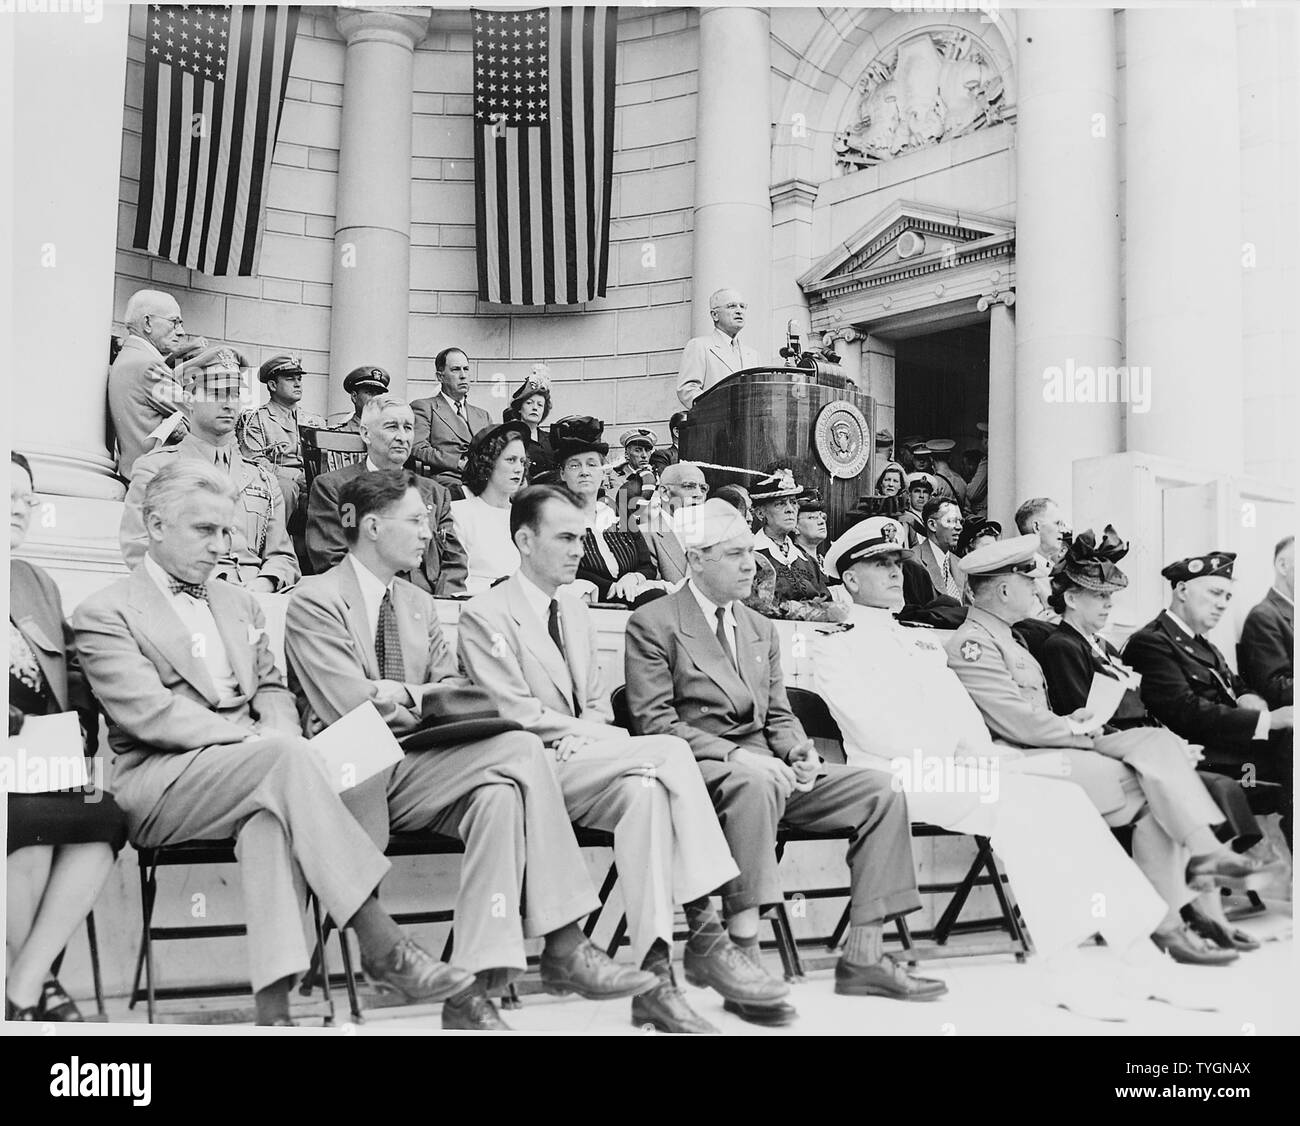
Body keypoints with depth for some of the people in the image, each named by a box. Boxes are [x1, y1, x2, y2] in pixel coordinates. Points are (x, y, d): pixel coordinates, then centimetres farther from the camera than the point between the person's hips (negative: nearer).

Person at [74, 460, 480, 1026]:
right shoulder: (104, 614, 3)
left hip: (250, 763, 5)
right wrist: (257, 739, -18)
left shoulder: (239, 602, 24)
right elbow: (148, 714, -10)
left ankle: (274, 1000, -44)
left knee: (269, 811, -34)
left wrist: (280, 735, -4)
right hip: (160, 786, -5)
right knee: (289, 759, -34)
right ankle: (381, 945, -35)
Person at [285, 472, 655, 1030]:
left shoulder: (419, 604, 22)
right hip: (352, 771, -6)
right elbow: (351, 709, -13)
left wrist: (411, 697, -6)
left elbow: (461, 693, 16)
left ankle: (476, 985, -32)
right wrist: (429, 700, -2)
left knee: (500, 791, -29)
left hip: (415, 765, 6)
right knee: (519, 752, -28)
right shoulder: (316, 601, -1)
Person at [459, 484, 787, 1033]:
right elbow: (515, 716, -11)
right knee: (667, 751, -27)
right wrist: (593, 736, -14)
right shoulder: (485, 616, -2)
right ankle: (704, 937, -28)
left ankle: (655, 974, -34)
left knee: (644, 789, -29)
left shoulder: (574, 609, 23)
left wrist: (591, 736, -3)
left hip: (586, 765, 6)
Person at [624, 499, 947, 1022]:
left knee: (880, 795, -10)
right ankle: (744, 956, -38)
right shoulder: (652, 624, -1)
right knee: (755, 783, -40)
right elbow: (654, 722, -9)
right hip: (698, 767, -7)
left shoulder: (762, 629, 22)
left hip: (766, 767, 7)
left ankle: (863, 956, -9)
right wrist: (734, 754, -20)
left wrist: (802, 753, -2)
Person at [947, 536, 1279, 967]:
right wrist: (1080, 730, -7)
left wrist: (1071, 722, 0)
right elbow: (1019, 724, -20)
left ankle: (1203, 853, -18)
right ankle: (1166, 923, -9)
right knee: (1154, 795, -14)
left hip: (1049, 749, 10)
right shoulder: (970, 644, -13)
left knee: (1158, 743, -7)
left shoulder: (1003, 636, 21)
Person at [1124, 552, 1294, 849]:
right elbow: (1187, 712, -19)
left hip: (1231, 742, 9)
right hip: (1206, 756, -9)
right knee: (1288, 746, -25)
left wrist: (1251, 699, -4)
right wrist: (1268, 719, -21)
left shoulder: (1203, 644, 22)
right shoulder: (1150, 643, -10)